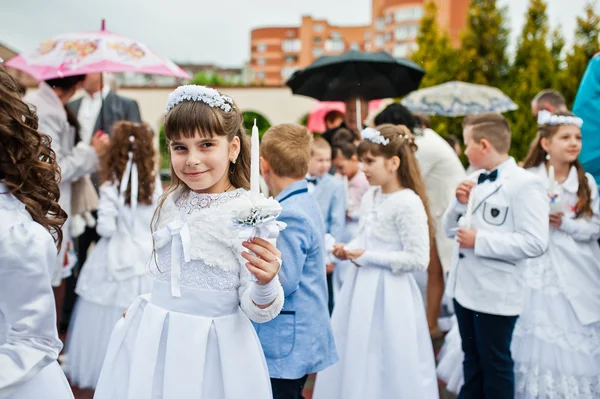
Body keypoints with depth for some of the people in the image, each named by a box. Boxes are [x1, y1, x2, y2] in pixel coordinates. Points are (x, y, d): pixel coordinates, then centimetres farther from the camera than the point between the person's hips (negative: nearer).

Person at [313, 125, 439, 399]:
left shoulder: (408, 203, -18)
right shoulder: (369, 197, 7)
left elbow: (418, 259, -20)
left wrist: (368, 257, -18)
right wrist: (347, 250, -3)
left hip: (388, 293, -8)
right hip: (362, 288, 8)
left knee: (385, 365, 5)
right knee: (355, 359, 18)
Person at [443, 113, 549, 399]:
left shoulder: (525, 184, -16)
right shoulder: (473, 181, 7)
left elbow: (535, 243, -24)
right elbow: (450, 229, 13)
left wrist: (480, 241, -22)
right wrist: (460, 204, -6)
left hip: (495, 294, -7)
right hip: (464, 287, 8)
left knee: (495, 362, 9)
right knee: (472, 358, 22)